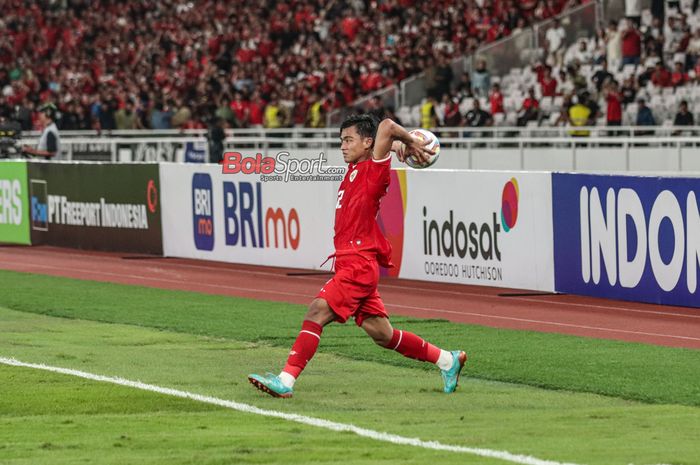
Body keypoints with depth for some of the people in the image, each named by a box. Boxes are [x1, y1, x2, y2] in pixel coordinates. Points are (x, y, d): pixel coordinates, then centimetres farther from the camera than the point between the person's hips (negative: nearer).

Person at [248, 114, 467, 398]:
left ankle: (286, 380, -23)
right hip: (349, 263, 10)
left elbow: (386, 128, -22)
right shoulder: (354, 170, 16)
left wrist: (411, 142, -8)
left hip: (359, 265, -10)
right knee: (381, 334, 12)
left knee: (316, 313, -19)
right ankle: (447, 360, 23)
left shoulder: (374, 170, -8)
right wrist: (401, 145, 18)